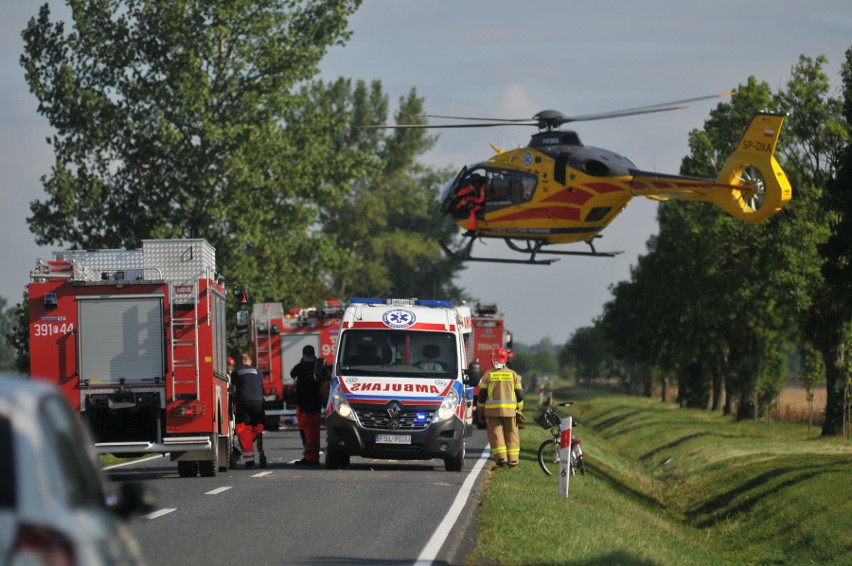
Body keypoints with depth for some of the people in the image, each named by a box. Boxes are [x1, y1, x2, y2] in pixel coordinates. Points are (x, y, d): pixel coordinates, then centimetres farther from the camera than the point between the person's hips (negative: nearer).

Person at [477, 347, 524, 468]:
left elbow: (482, 394, 3)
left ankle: (501, 458, -13)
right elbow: (519, 394, 8)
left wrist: (481, 410, 11)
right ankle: (513, 460, 6)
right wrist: (519, 410, 16)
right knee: (511, 434, 8)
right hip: (510, 410, 2)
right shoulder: (513, 374, 7)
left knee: (495, 433, 0)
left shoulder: (488, 375, 2)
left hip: (492, 409, -2)